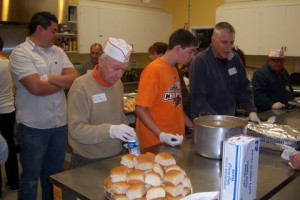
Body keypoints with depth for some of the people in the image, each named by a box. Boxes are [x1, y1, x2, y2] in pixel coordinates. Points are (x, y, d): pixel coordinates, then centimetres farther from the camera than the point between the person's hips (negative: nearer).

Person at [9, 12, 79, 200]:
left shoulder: (58, 52, 9)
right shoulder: (20, 53, -10)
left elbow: (75, 78, 0)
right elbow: (36, 88, -21)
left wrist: (49, 78, -14)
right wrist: (64, 82, -5)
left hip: (59, 123, 6)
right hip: (33, 127, -6)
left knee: (55, 174, 19)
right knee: (31, 177, 10)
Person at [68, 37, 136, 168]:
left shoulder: (118, 83, 3)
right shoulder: (81, 86, -19)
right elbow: (75, 129, -24)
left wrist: (127, 135, -2)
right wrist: (110, 130, -37)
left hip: (117, 156, 6)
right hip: (88, 161, -6)